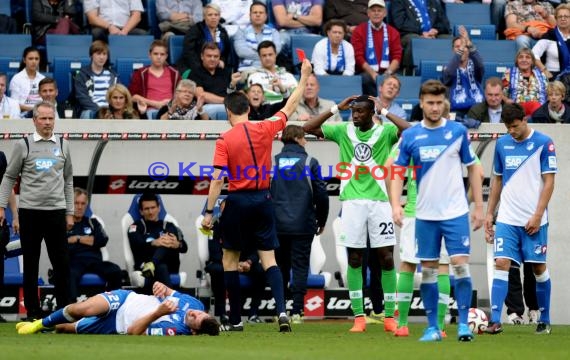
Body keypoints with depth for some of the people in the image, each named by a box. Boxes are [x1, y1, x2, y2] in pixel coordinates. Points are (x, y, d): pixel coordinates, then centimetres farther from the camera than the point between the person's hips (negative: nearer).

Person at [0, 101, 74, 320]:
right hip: (30, 211, -2)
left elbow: (68, 180, 15)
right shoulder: (23, 145, 1)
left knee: (61, 263, 2)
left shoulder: (63, 146, 9)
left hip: (56, 212, 2)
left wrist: (69, 212, 11)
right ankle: (33, 311, 10)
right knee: (30, 264, 4)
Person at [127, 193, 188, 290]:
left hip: (170, 267, 3)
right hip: (144, 267, -2)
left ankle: (151, 266, -51)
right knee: (161, 268, -38)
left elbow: (184, 248, 8)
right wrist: (154, 243, -28)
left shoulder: (168, 227, 25)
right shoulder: (137, 227, 17)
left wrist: (177, 245, -20)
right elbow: (136, 245, -6)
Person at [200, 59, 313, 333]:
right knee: (269, 259, 3)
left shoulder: (225, 140, -9)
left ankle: (235, 320, 10)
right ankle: (281, 309, -17)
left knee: (230, 259, 10)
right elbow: (290, 106, 13)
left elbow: (217, 180, -13)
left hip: (237, 202, -3)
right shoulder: (265, 129, -1)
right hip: (263, 199, 3)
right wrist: (304, 77, 23)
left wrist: (209, 212, -9)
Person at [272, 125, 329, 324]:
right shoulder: (309, 162, -3)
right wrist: (321, 221, 11)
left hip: (278, 225, 2)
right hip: (303, 224, -2)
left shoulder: (273, 162, 3)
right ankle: (297, 311, -4)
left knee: (280, 267, 12)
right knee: (300, 267, 2)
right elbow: (321, 195, -2)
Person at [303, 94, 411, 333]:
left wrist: (385, 112, -11)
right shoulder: (343, 131, 7)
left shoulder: (385, 132, 1)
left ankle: (390, 316, 3)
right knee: (354, 258, 1)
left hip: (379, 200, -1)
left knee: (386, 257, -2)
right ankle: (358, 317, 5)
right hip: (352, 201, 1)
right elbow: (308, 128, 2)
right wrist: (336, 109, -2)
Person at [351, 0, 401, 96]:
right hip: (367, 72, -1)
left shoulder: (393, 32, 12)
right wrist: (372, 73, -14)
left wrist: (388, 72, -14)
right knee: (366, 79, -35)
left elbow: (397, 56, 5)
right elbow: (358, 56, -2)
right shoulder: (359, 31, 5)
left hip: (388, 73, 1)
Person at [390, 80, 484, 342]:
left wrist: (478, 206, 3)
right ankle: (433, 327, 11)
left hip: (455, 212, -1)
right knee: (428, 270, 4)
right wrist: (395, 204, -11)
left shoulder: (458, 131, 0)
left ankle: (463, 323, -4)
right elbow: (397, 172, 3)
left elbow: (472, 169, 7)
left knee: (461, 265, -10)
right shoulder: (410, 136, 1)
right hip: (425, 215, 1)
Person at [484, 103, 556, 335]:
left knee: (539, 267, 5)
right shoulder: (502, 144, 8)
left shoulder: (543, 143, -5)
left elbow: (549, 182, -6)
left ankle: (545, 321, 17)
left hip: (533, 220, -3)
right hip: (506, 219, 3)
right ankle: (495, 321, -13)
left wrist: (537, 215, -12)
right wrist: (489, 213, 12)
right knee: (501, 264, -9)